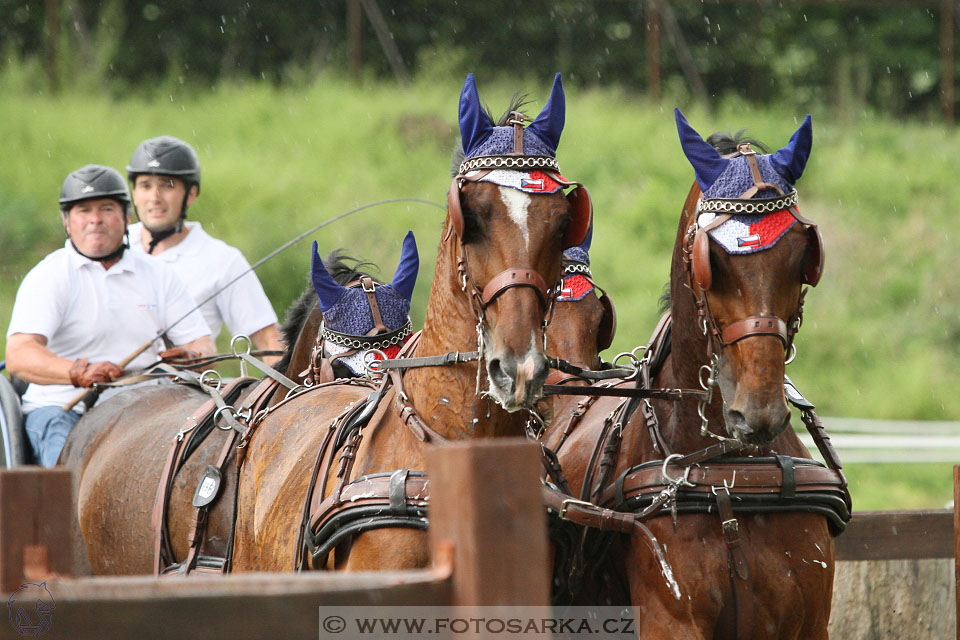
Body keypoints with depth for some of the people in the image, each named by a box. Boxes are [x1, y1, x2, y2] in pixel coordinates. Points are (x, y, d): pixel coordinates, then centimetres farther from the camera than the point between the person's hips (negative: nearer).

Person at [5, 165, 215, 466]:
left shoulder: (159, 276, 15)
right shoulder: (49, 277, 0)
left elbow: (204, 347, 11)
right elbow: (18, 355, -16)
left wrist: (189, 357, -16)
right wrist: (80, 373, -35)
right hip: (61, 408, -3)